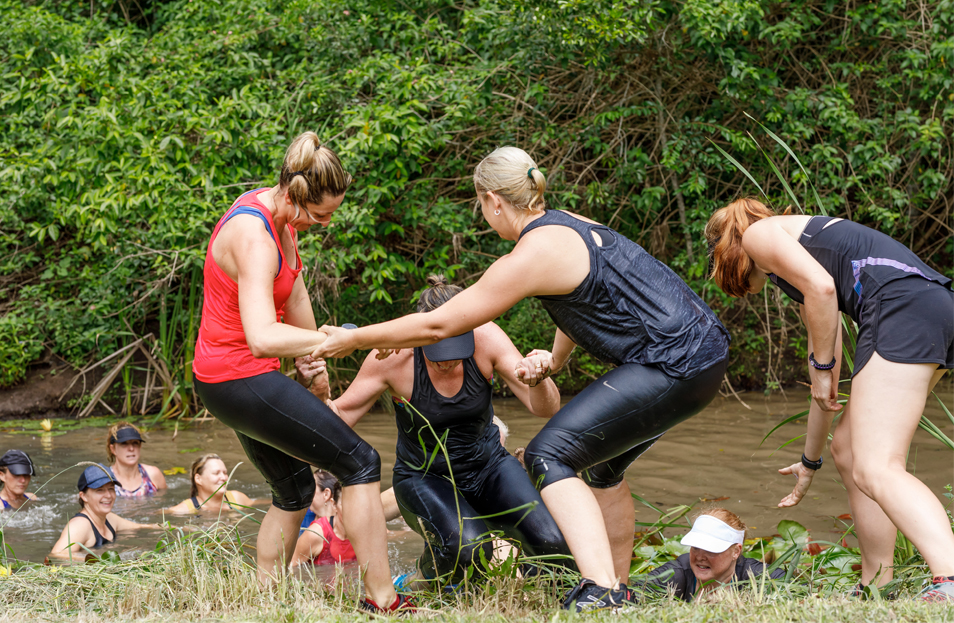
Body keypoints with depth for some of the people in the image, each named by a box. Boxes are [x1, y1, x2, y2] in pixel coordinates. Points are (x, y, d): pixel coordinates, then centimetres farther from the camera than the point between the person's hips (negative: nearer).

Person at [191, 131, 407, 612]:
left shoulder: (283, 216, 4)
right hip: (240, 378, -10)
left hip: (225, 380, 10)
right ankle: (382, 600, -9)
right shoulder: (254, 238, -27)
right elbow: (263, 337, -39)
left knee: (295, 489, 21)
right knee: (360, 463, -9)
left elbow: (293, 294, 18)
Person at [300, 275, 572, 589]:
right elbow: (340, 418, -16)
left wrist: (539, 380, -44)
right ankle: (426, 581, 3)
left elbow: (545, 408, -21)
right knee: (467, 546, -33)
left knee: (553, 544, -20)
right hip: (425, 477, -2)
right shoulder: (393, 356, -24)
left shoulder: (485, 339, -20)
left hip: (487, 464, 2)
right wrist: (320, 395, -39)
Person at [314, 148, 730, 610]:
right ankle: (616, 588, 36)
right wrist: (555, 361, 45)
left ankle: (599, 591, -25)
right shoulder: (569, 225, 15)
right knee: (602, 465, 25)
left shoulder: (533, 255, -12)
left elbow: (437, 325, -8)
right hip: (705, 351, 10)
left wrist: (353, 339, 2)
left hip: (675, 367, -10)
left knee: (550, 455, -11)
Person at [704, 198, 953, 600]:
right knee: (848, 450, 18)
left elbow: (821, 287, -8)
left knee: (875, 470, -16)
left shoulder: (759, 233, 13)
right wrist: (810, 460, 46)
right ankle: (876, 588, 17)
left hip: (903, 306, -9)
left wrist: (822, 367, 4)